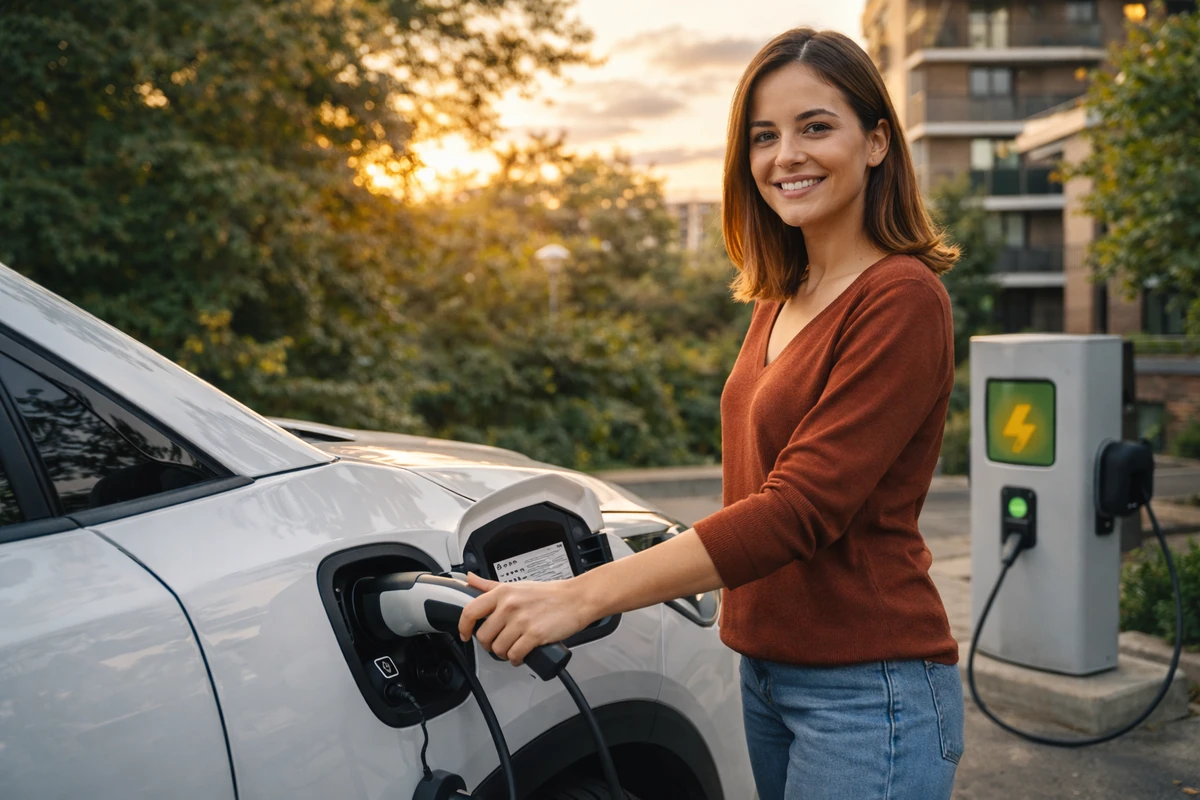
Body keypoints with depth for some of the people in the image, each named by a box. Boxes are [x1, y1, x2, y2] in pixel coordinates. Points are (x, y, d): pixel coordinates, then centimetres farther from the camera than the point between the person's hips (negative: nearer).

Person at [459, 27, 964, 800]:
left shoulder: (902, 300, -16)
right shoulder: (781, 301, 9)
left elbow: (801, 507, -24)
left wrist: (581, 597, -28)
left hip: (868, 692, -7)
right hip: (765, 671, 7)